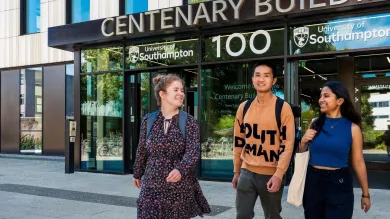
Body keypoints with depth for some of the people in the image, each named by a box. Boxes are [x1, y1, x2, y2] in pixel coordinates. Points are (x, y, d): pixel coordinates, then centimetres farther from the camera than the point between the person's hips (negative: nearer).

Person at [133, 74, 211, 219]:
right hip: (152, 186, 1)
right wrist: (137, 174, 22)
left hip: (181, 188, -1)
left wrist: (180, 169, -33)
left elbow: (194, 150, -16)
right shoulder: (148, 120, 1)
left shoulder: (188, 121, -4)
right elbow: (141, 151, 12)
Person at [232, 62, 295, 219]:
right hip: (247, 172, 3)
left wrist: (278, 174, -17)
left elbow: (288, 144, -10)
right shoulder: (244, 107, 5)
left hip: (271, 174, -3)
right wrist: (237, 171, 13)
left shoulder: (283, 108, -7)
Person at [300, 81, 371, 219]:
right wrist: (303, 141, -8)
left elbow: (358, 163, -1)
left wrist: (365, 194, 5)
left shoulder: (352, 128, -6)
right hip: (313, 182, 3)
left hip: (339, 185, -3)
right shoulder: (315, 123, 2)